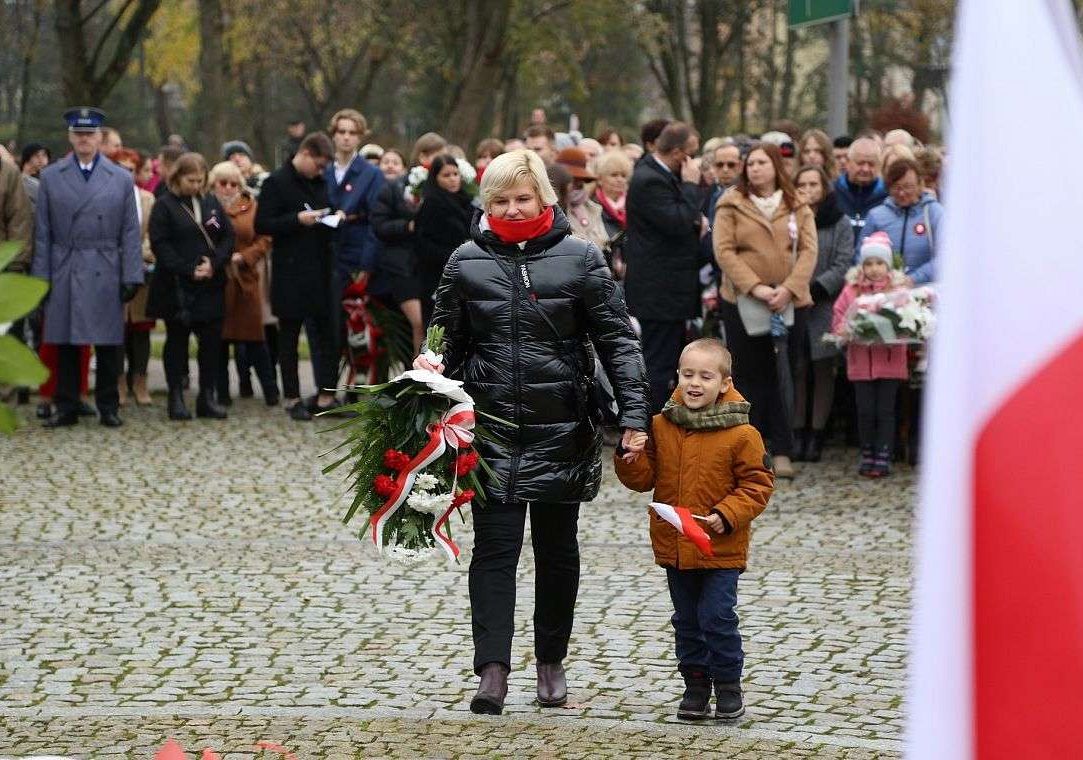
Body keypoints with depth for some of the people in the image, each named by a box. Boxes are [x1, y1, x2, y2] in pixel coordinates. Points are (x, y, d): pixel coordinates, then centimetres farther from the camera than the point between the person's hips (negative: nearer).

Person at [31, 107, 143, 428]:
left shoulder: (121, 179, 8)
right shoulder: (50, 177, 7)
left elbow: (130, 233, 5)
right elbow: (42, 233, 6)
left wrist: (131, 276, -3)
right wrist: (40, 276, -1)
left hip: (106, 276, 0)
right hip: (63, 274, 0)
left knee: (108, 345, 3)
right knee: (65, 345, 3)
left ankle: (108, 407, 12)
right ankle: (67, 408, 11)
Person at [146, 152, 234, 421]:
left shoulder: (212, 203, 11)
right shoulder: (164, 206, -3)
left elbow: (228, 236, 8)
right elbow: (160, 245, -10)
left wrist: (214, 263, -9)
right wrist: (189, 270, -16)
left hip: (211, 285, 4)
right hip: (177, 287, -4)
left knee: (211, 340, 2)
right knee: (177, 341, 4)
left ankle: (207, 397, 9)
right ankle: (176, 398, 8)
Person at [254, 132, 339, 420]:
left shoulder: (320, 182, 13)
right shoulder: (277, 182, -7)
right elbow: (262, 225, -11)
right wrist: (298, 219, -19)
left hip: (320, 269, 6)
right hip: (290, 272, -6)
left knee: (326, 332, 3)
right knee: (289, 335, 3)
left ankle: (326, 396, 8)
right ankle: (292, 399, 9)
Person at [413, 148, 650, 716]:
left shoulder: (580, 259, -1)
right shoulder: (466, 261, 4)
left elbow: (616, 340, -1)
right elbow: (447, 341, 11)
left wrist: (633, 415, -9)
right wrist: (429, 373, -11)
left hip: (561, 429, 0)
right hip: (492, 428, 0)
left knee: (557, 550, 10)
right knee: (494, 549, -5)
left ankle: (551, 663, 23)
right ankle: (493, 670, -9)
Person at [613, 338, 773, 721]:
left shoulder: (740, 433, -11)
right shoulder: (661, 425, 1)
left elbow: (757, 484, -6)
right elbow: (645, 477, 6)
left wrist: (727, 515, -18)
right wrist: (628, 459, -14)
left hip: (721, 549, -4)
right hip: (674, 546, 4)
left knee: (716, 616, -4)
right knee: (686, 619, 13)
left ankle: (728, 685, 12)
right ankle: (696, 682, 25)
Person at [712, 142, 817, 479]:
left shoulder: (797, 207, 9)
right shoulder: (731, 204, 3)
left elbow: (808, 250, 2)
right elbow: (724, 251, -5)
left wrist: (788, 289, -13)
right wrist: (755, 287, -16)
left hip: (787, 302, 1)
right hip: (741, 302, -1)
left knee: (783, 375, -3)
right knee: (748, 375, 4)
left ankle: (782, 451, -1)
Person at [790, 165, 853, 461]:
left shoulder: (840, 224, 3)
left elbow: (842, 267, -4)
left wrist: (814, 289, -15)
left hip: (825, 306, -1)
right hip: (793, 307, 1)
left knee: (823, 370, 2)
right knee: (797, 370, 2)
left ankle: (817, 434, 7)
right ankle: (798, 433, 7)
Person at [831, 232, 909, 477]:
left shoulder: (899, 290, 2)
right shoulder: (851, 290, 5)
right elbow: (838, 319, 6)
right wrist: (845, 330, -14)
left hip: (890, 361, -1)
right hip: (861, 361, 1)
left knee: (885, 410, 1)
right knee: (865, 410, 4)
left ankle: (883, 457, 6)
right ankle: (867, 455, 15)